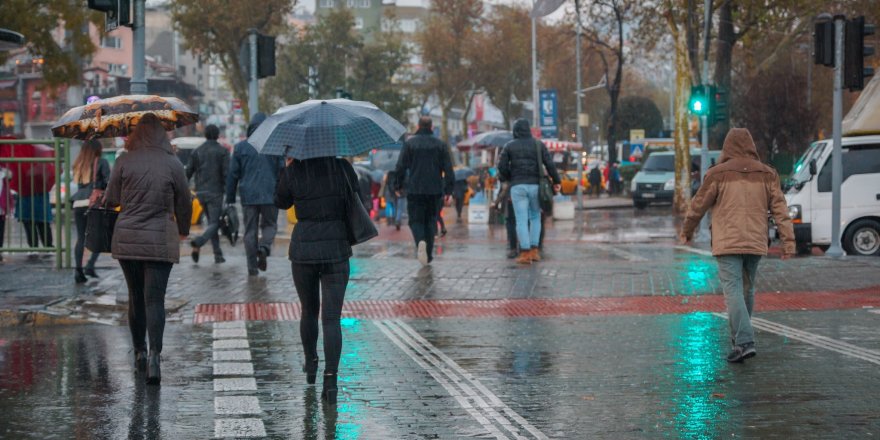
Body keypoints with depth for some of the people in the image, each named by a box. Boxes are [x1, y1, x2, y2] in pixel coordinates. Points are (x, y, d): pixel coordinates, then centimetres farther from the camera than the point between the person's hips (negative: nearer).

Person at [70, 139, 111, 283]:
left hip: (78, 204, 5)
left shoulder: (78, 164, 15)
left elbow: (78, 182, 12)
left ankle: (78, 270, 1)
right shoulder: (101, 162, 0)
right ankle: (90, 265, -10)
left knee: (80, 238, 7)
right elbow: (108, 182, -6)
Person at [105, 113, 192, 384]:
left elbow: (111, 200, 3)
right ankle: (154, 354, -19)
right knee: (155, 299, -3)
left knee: (136, 297, 15)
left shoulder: (124, 162, -3)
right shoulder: (172, 164, -4)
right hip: (161, 240, -2)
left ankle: (139, 352, 24)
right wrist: (183, 230, 23)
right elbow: (184, 203, 5)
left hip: (127, 239, 2)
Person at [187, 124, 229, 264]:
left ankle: (218, 255, 14)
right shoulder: (222, 151, -4)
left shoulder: (196, 151, 8)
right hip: (215, 192, -5)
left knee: (212, 221, 17)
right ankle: (198, 242, -33)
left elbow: (188, 172, 5)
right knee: (214, 223, -5)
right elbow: (226, 174, -12)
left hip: (200, 192, 5)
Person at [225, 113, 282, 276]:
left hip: (248, 195, 1)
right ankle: (264, 246, -15)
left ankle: (252, 266, 4)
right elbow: (282, 171, 2)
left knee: (250, 230, 7)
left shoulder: (240, 147, 3)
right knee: (269, 224, 14)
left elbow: (233, 175, 5)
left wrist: (230, 198, 10)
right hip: (270, 195, -1)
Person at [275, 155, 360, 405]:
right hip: (336, 250, 0)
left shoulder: (292, 171, -7)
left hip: (303, 250, 1)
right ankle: (331, 380, -13)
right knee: (332, 318, -2)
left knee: (309, 311, 22)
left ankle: (311, 365, 38)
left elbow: (281, 202, 9)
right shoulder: (342, 167, -6)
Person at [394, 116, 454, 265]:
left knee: (416, 220, 2)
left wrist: (398, 185, 9)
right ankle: (428, 255, 12)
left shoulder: (409, 143, 0)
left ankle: (420, 241, -28)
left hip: (414, 190, -1)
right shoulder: (440, 144, 4)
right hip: (435, 190, 1)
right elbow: (448, 169, 1)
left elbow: (400, 167, -2)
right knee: (430, 221, 12)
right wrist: (448, 189, 5)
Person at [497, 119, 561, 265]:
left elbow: (501, 166, -2)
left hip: (517, 186, -1)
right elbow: (549, 164, 0)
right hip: (535, 185, 1)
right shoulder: (538, 144, 6)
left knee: (521, 220, -2)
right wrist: (556, 181, 8)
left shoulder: (509, 146, 4)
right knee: (535, 218, 16)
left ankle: (525, 253, -9)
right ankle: (534, 251, 9)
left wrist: (508, 179, 15)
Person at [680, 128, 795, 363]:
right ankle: (739, 336, 29)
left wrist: (686, 231, 18)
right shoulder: (767, 174, 6)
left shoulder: (718, 174, -3)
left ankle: (744, 342, -21)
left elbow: (698, 206, 3)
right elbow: (780, 209, 1)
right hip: (755, 243, 4)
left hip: (727, 244, -4)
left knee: (733, 292, -8)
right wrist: (788, 240, -1)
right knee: (747, 289, 18)